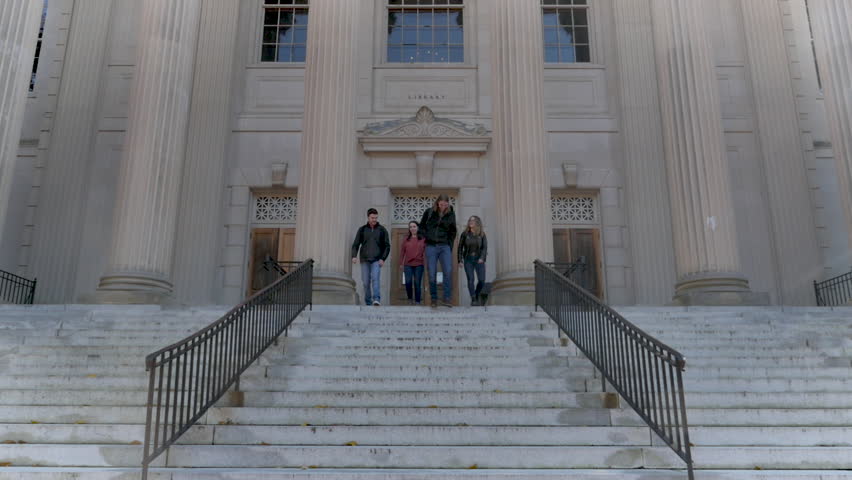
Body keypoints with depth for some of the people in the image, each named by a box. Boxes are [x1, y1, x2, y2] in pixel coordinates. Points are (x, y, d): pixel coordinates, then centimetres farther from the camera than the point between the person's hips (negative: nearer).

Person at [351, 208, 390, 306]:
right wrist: (354, 256, -9)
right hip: (364, 260, 2)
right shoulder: (362, 230, 9)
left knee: (375, 278, -20)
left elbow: (387, 246, 5)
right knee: (366, 282, 3)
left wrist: (383, 258, -7)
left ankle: (377, 299, -27)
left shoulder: (382, 230, 6)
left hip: (377, 260, -2)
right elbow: (355, 244, 8)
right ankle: (368, 302, 10)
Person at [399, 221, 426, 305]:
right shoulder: (406, 239, 8)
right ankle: (410, 299, 13)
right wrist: (401, 263, 5)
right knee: (408, 282, -8)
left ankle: (417, 302, 10)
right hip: (408, 264, 1)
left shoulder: (423, 239, 5)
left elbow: (426, 251, 3)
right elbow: (402, 251, 9)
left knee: (417, 283, 2)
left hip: (419, 264, -1)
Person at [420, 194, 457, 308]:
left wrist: (450, 245, 6)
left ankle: (447, 299, -12)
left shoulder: (451, 214, 5)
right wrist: (426, 238, 3)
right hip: (431, 247, 0)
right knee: (432, 274, 0)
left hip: (445, 247, 0)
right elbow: (421, 226, 15)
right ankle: (434, 299, 9)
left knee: (448, 271, -15)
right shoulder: (429, 212, 2)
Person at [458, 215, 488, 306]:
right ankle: (473, 300, -7)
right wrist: (460, 260, -5)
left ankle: (477, 295, 21)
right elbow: (460, 247, 2)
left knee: (481, 280, -7)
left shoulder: (482, 234, 0)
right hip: (468, 259, -1)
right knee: (470, 279, -13)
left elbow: (485, 247, -5)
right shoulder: (465, 234, -2)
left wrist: (482, 258, -21)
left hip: (479, 259, 1)